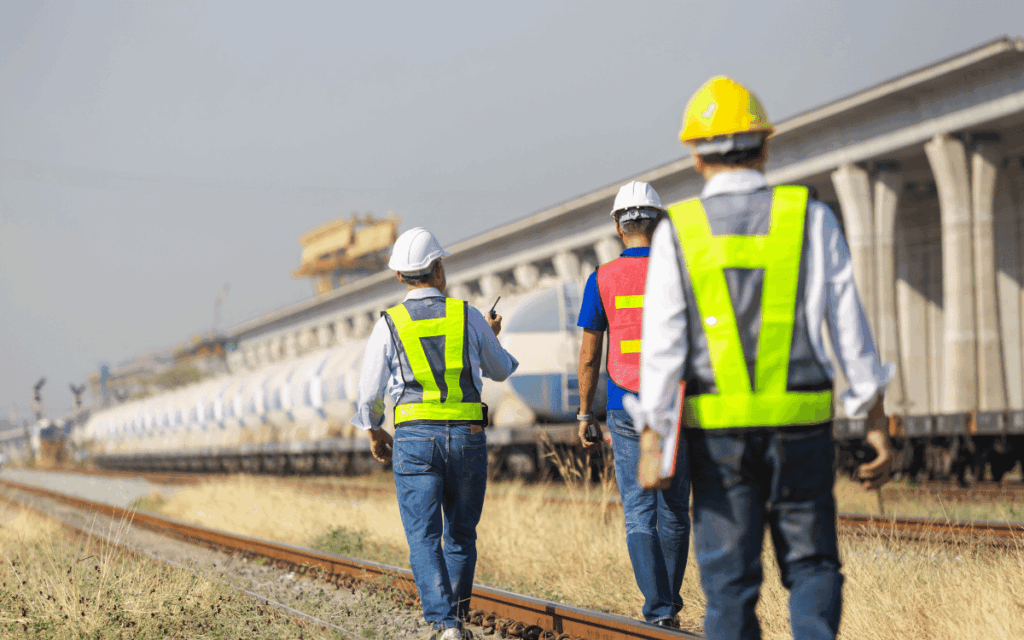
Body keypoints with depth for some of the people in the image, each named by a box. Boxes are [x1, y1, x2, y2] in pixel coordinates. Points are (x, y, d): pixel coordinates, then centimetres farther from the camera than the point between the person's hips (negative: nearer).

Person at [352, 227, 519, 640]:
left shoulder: (388, 325, -1)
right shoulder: (469, 318, 3)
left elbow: (368, 393, 3)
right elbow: (501, 370, 19)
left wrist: (374, 432, 22)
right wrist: (492, 337, 40)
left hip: (414, 439, -2)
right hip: (467, 436, 2)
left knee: (424, 539, -1)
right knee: (461, 536, 16)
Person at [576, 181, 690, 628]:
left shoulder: (602, 280, -2)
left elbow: (589, 357, 0)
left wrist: (584, 414, 10)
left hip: (627, 409, -1)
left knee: (639, 512, 2)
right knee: (674, 510, 13)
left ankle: (658, 609, -7)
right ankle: (670, 602, 22)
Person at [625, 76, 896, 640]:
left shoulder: (678, 231, 0)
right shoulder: (811, 217, 1)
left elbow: (662, 344, -5)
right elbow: (848, 325, -1)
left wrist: (653, 438, -4)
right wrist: (876, 423, 3)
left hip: (718, 428, 0)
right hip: (801, 424, 0)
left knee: (729, 578, 6)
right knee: (811, 566, 11)